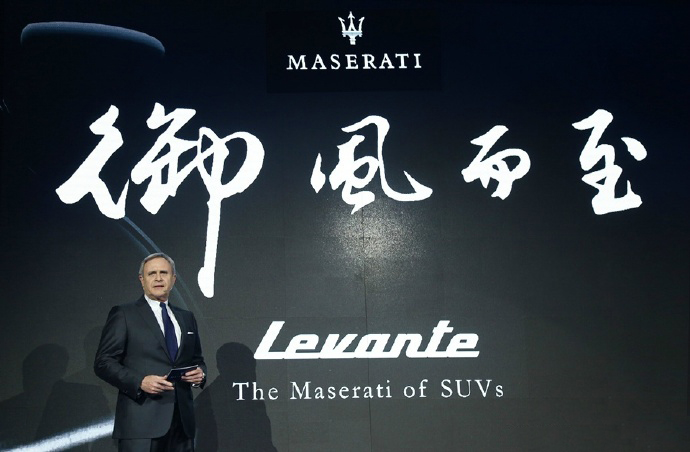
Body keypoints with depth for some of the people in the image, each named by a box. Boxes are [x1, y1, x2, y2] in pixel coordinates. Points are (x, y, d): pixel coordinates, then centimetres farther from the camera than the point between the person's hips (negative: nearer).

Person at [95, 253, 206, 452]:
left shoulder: (186, 318, 17)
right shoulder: (123, 315, 2)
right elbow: (103, 362, -3)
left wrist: (200, 373, 1)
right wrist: (140, 382, -17)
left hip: (182, 420, 5)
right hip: (141, 421, -5)